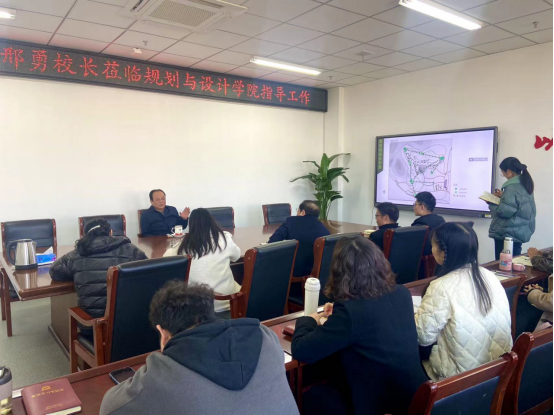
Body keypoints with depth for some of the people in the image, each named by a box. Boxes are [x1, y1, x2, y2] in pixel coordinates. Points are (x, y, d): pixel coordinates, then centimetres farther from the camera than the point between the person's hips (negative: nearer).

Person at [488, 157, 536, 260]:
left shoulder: (512, 187, -17)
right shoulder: (525, 184, 11)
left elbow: (504, 211, -21)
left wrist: (491, 204, -6)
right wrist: (503, 196, 17)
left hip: (508, 233, -9)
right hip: (520, 232, 9)